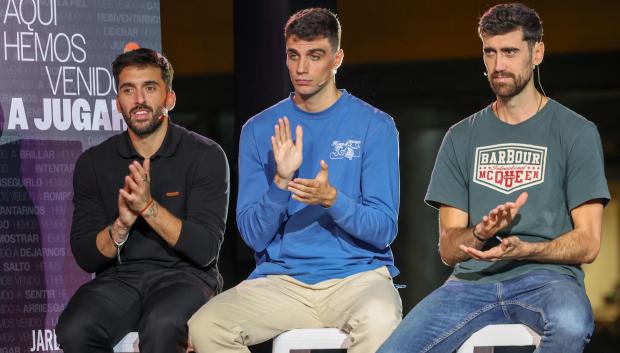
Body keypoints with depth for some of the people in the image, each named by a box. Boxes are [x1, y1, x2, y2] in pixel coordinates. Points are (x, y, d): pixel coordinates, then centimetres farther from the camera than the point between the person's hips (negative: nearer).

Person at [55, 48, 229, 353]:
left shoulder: (205, 156, -1)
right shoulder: (93, 163, 8)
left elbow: (205, 250, -8)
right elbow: (86, 257, 5)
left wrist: (148, 207, -20)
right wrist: (121, 225, -16)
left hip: (184, 275, -3)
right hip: (119, 278, 3)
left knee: (162, 327, -38)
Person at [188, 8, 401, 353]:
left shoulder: (375, 126, 2)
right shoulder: (260, 130, 8)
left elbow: (383, 230, -2)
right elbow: (254, 236, 3)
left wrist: (332, 200, -20)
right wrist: (281, 182, -14)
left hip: (357, 274, -3)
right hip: (281, 280, 3)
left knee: (379, 322, -39)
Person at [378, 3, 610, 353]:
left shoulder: (576, 132, 7)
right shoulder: (462, 138, 17)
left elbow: (588, 244, 1)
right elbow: (448, 249, 13)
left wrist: (523, 249, -17)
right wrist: (481, 234, -11)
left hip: (546, 274, -2)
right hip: (473, 278, 2)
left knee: (569, 324, -40)